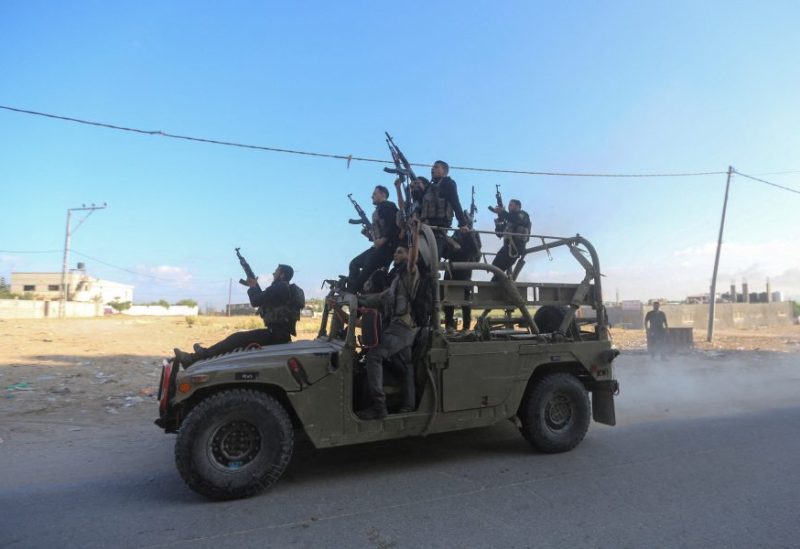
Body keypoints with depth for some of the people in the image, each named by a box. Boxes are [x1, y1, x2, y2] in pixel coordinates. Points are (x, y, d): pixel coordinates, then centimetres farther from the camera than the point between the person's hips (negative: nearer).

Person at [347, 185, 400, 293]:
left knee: (367, 269, -14)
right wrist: (370, 236, 8)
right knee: (355, 263, 6)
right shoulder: (377, 210, 24)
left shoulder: (388, 206, -2)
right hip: (377, 246, 9)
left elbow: (393, 224, -18)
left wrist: (383, 239, -22)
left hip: (386, 245, -9)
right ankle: (351, 292, 1)